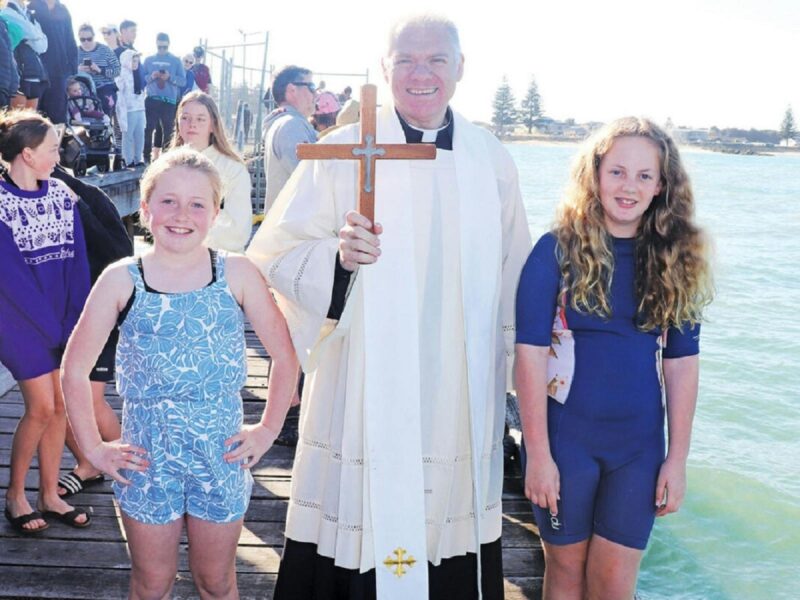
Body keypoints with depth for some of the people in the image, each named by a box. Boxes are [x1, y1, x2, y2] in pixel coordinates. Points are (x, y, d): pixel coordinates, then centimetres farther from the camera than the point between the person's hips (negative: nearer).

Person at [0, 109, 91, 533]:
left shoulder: (61, 194, 5)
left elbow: (77, 261, 2)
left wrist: (76, 320, -7)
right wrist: (51, 326, -16)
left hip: (62, 318, 5)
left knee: (61, 405, 7)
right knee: (41, 408, -5)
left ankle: (49, 495, 21)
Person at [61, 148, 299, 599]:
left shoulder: (237, 274, -6)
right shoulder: (122, 280, -5)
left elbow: (285, 356, 1)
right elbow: (75, 369, 2)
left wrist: (269, 429, 0)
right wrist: (95, 448, 0)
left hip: (223, 453, 0)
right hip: (146, 456, 0)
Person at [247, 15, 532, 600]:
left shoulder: (490, 158, 6)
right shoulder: (341, 152, -3)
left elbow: (513, 272, 16)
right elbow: (275, 255, -5)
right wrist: (337, 256, -25)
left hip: (461, 397, 3)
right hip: (364, 393, -2)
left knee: (449, 527, 11)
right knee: (361, 520, 1)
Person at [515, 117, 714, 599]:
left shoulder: (675, 260, 2)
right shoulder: (558, 250, -8)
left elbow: (680, 362, 3)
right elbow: (531, 352, -11)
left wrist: (678, 458, 2)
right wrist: (537, 452, -13)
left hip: (639, 444, 2)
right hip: (565, 437, -2)